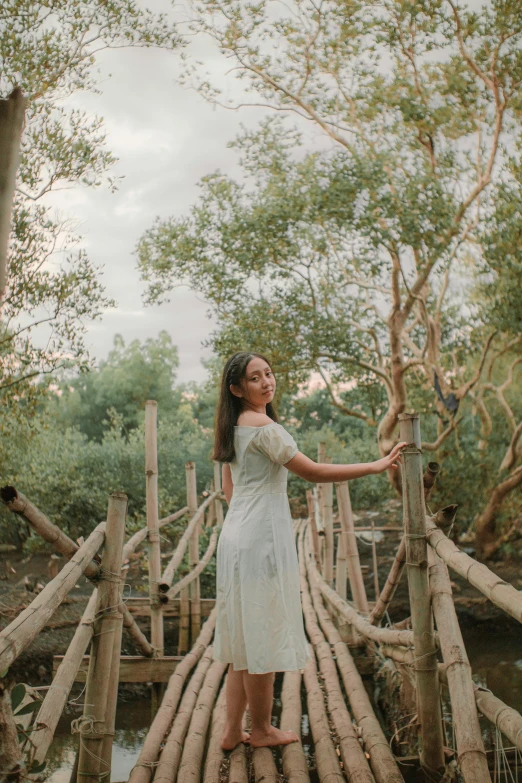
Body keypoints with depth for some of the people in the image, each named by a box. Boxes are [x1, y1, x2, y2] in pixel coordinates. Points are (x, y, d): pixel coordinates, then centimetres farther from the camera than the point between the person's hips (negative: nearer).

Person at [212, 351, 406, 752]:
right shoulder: (262, 425, -17)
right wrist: (375, 466, -15)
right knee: (263, 634, 4)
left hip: (237, 535, 10)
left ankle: (233, 732, 24)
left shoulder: (235, 426, 12)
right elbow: (312, 472, -18)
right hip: (261, 539, -10)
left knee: (246, 637, 15)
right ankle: (262, 730, 21)